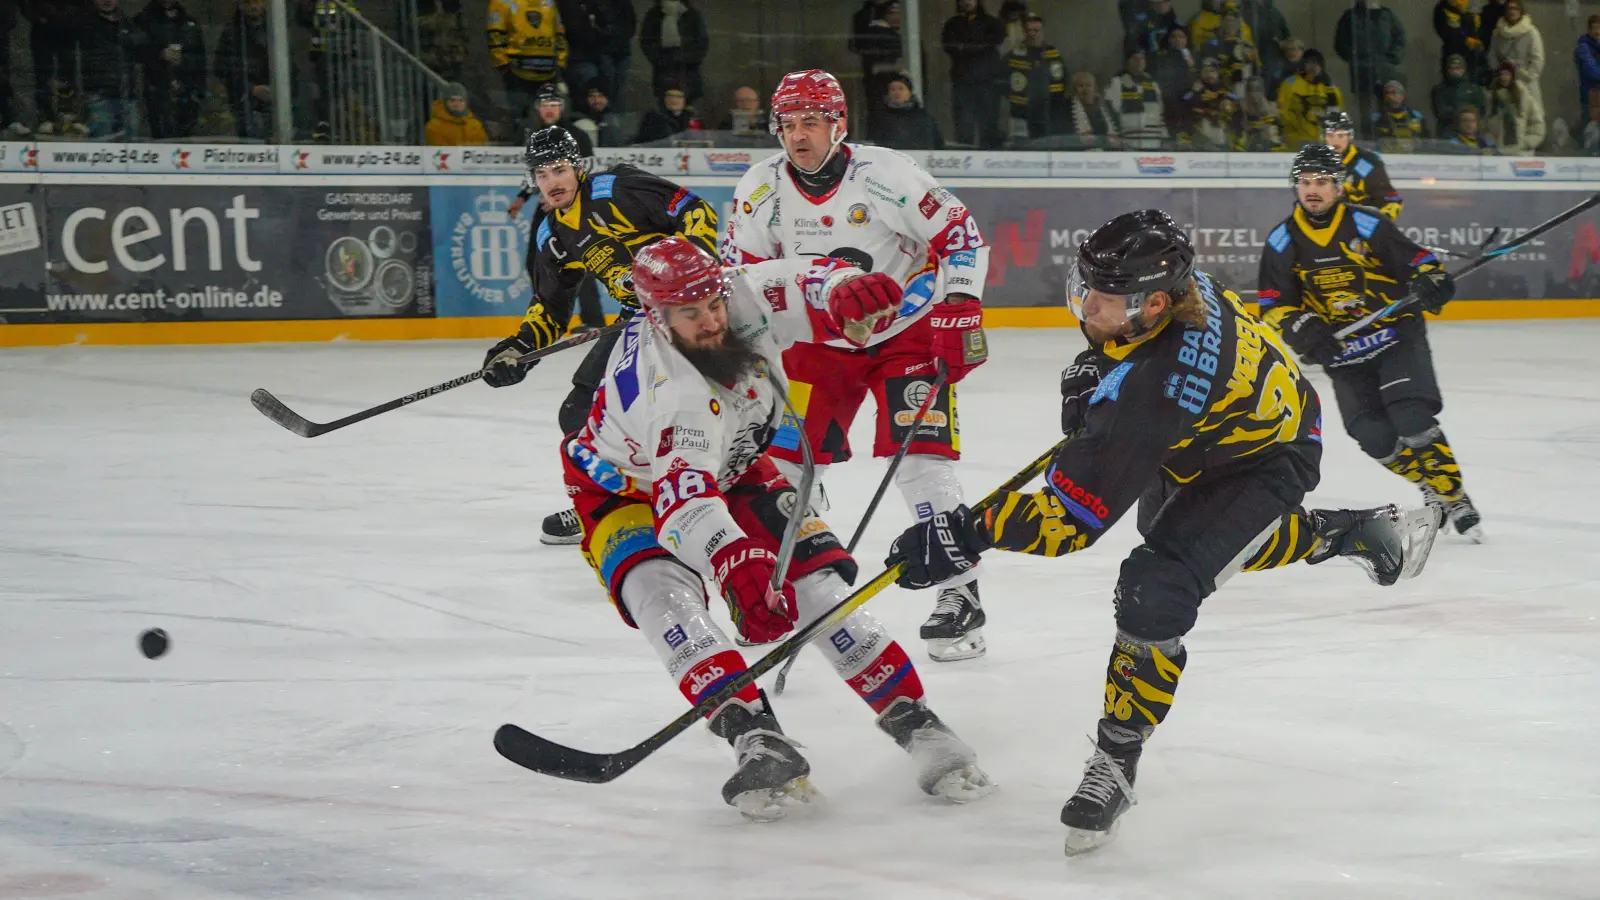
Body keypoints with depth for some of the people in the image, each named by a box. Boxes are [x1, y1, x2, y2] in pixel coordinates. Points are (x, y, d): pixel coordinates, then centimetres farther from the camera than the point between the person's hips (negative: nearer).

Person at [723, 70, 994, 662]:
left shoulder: (887, 175, -21)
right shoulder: (761, 190, -9)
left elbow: (960, 234, -14)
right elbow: (741, 272, 4)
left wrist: (959, 311, -20)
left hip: (908, 331, -4)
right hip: (820, 339, 4)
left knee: (918, 462, -15)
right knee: (783, 459, -1)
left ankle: (961, 595, -9)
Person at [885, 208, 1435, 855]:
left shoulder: (1149, 388, -43)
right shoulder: (1173, 276, -21)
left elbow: (1075, 517, -41)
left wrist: (967, 535, -42)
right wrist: (1096, 368, -3)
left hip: (1262, 463, -10)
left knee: (1157, 589, -23)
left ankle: (1117, 760, -8)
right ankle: (1353, 534, 53)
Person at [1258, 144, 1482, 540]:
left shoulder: (1368, 224, -10)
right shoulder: (1283, 241, -1)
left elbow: (1416, 259, -6)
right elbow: (1274, 304, 1)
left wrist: (1430, 281, -27)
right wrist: (1303, 329, -17)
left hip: (1397, 334, -3)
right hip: (1342, 350, 3)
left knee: (1412, 421, -20)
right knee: (1376, 439, -6)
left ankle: (1454, 499, -10)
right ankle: (1434, 490, 14)